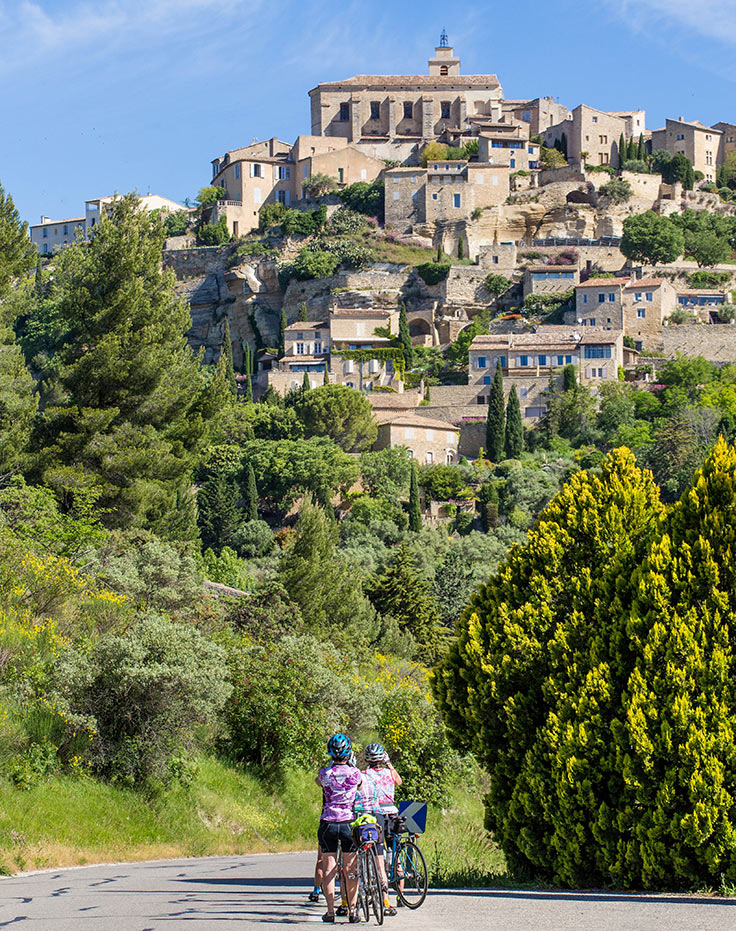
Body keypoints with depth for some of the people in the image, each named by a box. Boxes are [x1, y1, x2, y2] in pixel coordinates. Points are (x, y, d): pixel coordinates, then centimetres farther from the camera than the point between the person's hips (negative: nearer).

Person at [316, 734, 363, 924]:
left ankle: (330, 910, 3)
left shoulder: (325, 773, -8)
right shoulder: (354, 773, -7)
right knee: (350, 869, 9)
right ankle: (352, 910, 7)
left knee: (328, 869, 6)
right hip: (349, 823, 0)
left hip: (328, 824, 0)